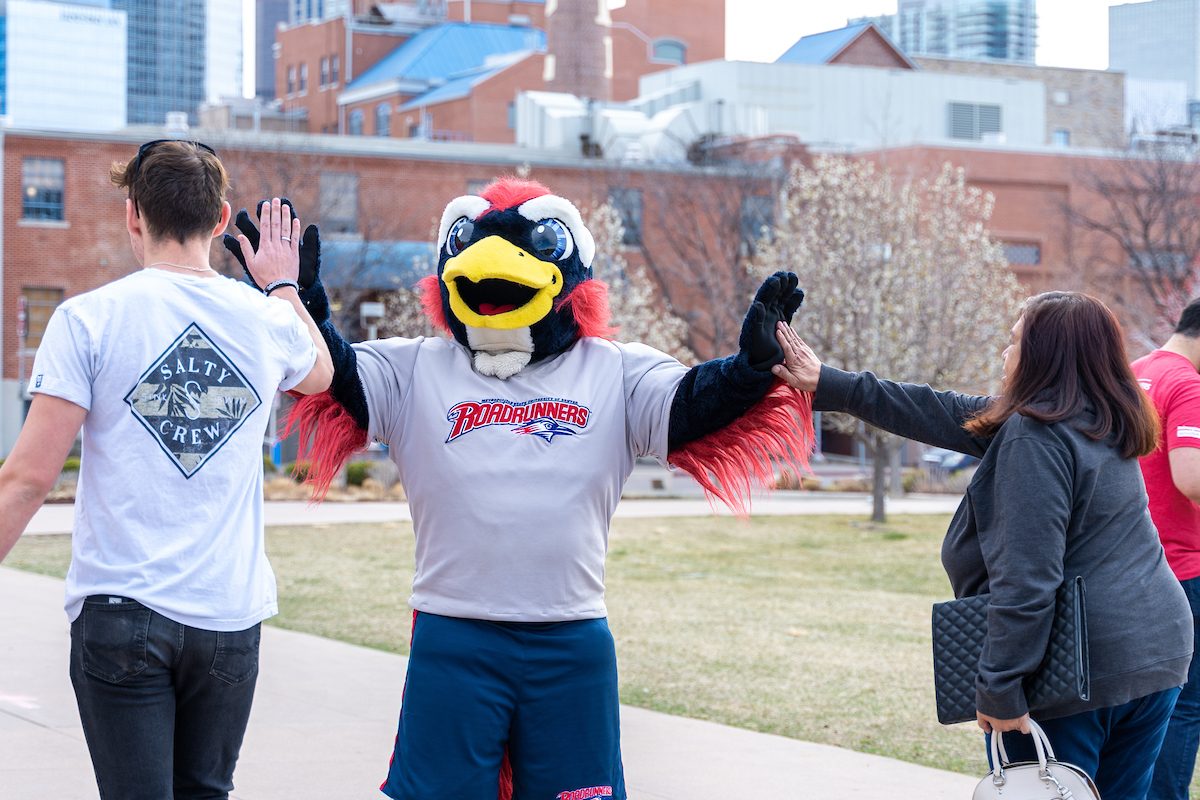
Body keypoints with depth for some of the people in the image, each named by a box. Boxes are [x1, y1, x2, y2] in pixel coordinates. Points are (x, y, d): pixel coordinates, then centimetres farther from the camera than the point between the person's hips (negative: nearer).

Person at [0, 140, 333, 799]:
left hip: (120, 609, -3)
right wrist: (284, 285, 43)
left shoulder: (89, 319, -6)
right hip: (231, 613, 3)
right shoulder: (269, 322, 4)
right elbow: (320, 375, 30)